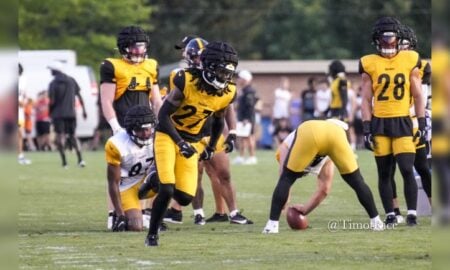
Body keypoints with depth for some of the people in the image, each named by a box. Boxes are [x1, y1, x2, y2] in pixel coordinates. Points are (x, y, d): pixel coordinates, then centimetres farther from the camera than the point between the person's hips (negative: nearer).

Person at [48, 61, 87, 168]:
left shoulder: (53, 84, -7)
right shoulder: (71, 81, 7)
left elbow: (52, 102, -9)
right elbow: (79, 96, 7)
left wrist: (50, 114, 5)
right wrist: (84, 110, 12)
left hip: (58, 114, -4)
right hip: (71, 113, 4)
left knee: (60, 137, 1)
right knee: (72, 136, 14)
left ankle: (64, 163, -6)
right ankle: (80, 159, -2)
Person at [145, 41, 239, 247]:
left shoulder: (227, 94, -7)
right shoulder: (187, 82, -22)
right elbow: (164, 115, -19)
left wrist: (211, 148, 15)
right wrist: (180, 143, -29)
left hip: (192, 141, 5)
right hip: (168, 135, -5)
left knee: (184, 198, -6)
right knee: (167, 190, -18)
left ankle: (159, 181, 28)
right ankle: (152, 234, 3)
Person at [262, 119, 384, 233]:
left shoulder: (286, 145, 40)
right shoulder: (324, 158, 46)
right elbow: (324, 189, 46)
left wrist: (283, 206, 39)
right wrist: (305, 209, 53)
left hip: (309, 132, -3)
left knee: (286, 179, 13)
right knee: (356, 181, 20)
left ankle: (272, 223, 6)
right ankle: (376, 221, 21)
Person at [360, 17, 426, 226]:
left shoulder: (409, 60, 3)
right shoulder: (370, 64, 1)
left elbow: (418, 96, 7)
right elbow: (366, 100, 3)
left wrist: (422, 124, 2)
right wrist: (366, 130, -3)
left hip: (402, 122, -1)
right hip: (379, 123, 1)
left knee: (407, 169, -9)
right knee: (384, 173, 5)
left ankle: (412, 213, -2)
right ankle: (390, 214, 12)